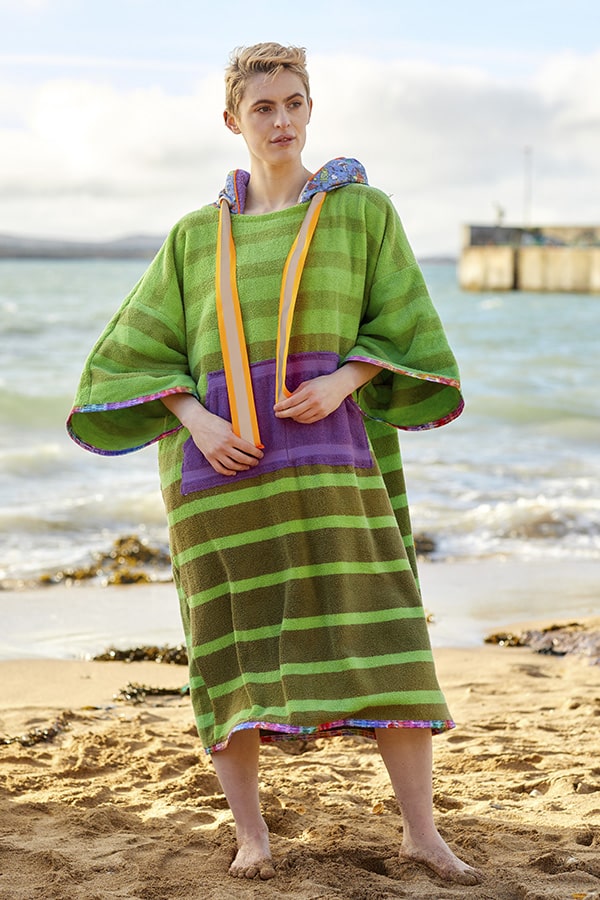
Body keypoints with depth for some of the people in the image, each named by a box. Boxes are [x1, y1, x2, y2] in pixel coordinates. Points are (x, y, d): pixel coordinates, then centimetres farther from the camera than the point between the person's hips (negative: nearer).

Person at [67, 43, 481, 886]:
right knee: (233, 643, 1)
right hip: (222, 460, 1)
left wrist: (343, 381, -13)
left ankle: (421, 830, 2)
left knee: (382, 634, -7)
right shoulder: (197, 236, 12)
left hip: (325, 451, -1)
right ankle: (251, 833, 13)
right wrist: (196, 419, -11)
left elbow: (403, 326, 7)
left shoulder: (362, 209, 8)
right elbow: (139, 349, 8)